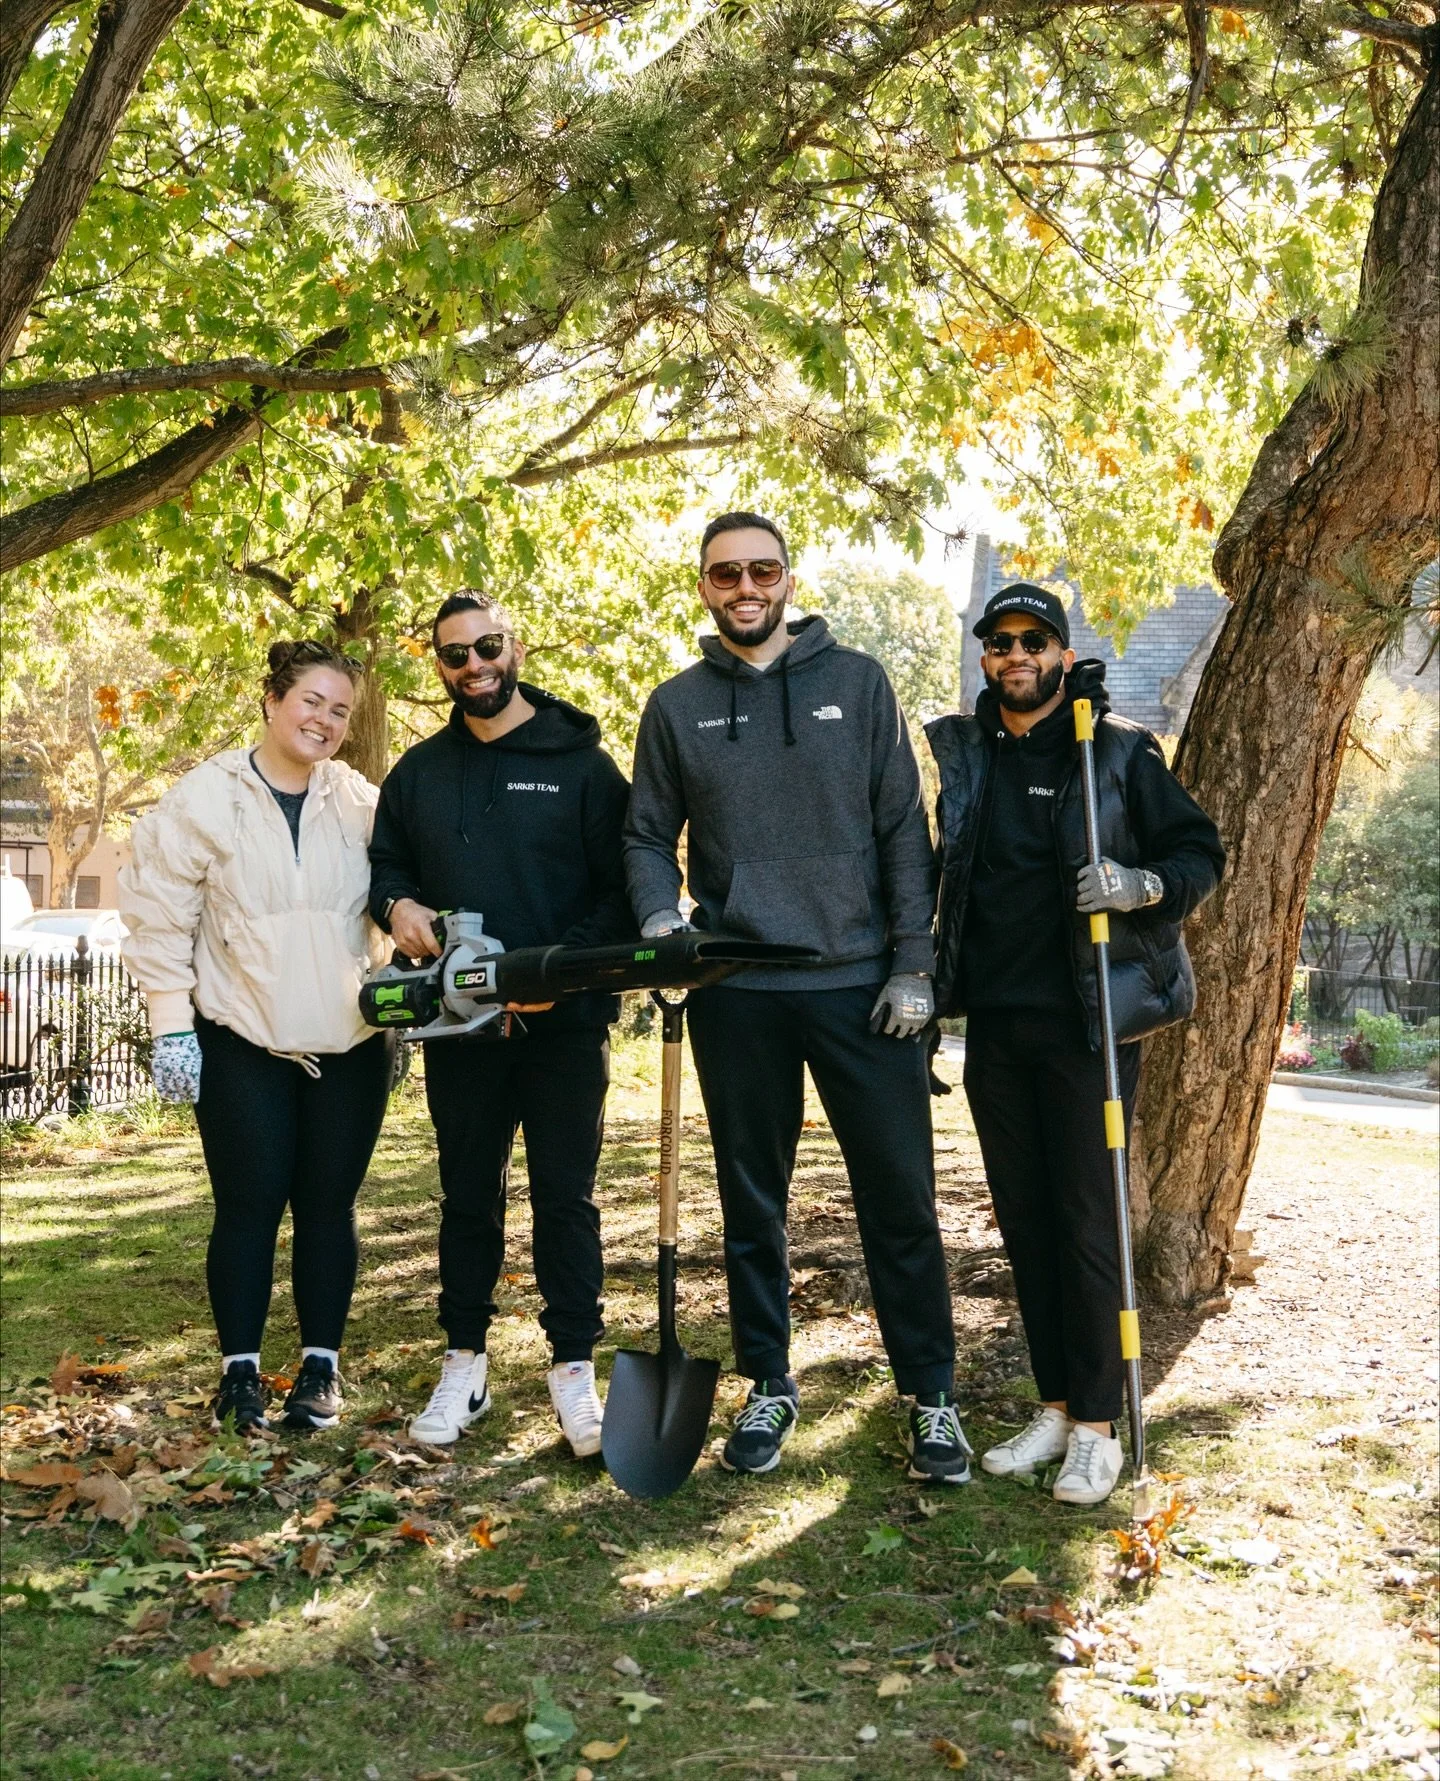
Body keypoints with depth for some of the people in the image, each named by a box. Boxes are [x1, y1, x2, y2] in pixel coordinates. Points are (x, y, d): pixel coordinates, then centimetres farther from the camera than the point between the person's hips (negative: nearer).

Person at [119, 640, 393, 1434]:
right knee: (249, 1206, 1)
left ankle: (320, 1366, 19)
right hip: (243, 1045, -2)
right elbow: (160, 919, -2)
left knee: (328, 1205, 7)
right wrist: (172, 1027, -6)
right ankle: (239, 1368, 15)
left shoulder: (362, 804, 5)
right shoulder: (205, 800, -3)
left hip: (348, 1044, 2)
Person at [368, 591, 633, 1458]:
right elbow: (385, 861, 21)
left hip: (565, 1022, -4)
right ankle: (464, 1365, 21)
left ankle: (575, 1369, 11)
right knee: (467, 1195, 11)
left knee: (566, 1197, 2)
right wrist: (397, 905, -3)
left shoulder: (581, 762, -2)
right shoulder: (419, 771, 12)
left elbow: (622, 888, -6)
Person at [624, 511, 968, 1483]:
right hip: (735, 992, 2)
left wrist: (913, 965, -5)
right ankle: (769, 1387, 26)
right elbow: (649, 836, 11)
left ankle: (933, 1394, 16)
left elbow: (904, 830, 1)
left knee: (900, 1196, 2)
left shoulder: (857, 682, 3)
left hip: (861, 984, -1)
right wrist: (659, 918, -9)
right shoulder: (677, 706, 8)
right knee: (753, 1202, 11)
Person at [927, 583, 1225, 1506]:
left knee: (1088, 1221, -3)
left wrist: (1143, 885, -20)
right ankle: (1054, 1407, 22)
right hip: (995, 1022, 4)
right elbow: (937, 868, 18)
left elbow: (1203, 853, 1)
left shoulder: (1119, 751, -1)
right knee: (1024, 1220, 10)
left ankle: (1098, 1427, 8)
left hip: (1086, 1020, -4)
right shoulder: (960, 753, 9)